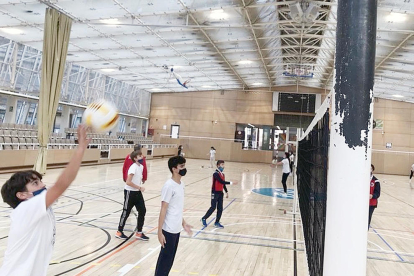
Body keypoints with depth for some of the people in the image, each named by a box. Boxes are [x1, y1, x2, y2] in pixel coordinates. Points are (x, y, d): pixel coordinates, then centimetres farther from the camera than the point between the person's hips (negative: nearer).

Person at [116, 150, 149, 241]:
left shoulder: (141, 166, 3)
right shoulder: (133, 167, -22)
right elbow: (128, 182, -26)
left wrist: (139, 188, 7)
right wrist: (140, 188, -20)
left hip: (137, 192, 8)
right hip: (130, 192, -7)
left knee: (142, 211, 5)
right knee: (126, 212, 5)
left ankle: (139, 233, 17)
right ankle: (119, 232, 24)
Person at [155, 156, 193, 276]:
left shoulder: (181, 184, 7)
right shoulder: (169, 186, -18)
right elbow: (163, 210, -17)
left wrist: (183, 223, 18)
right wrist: (160, 232, -16)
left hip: (177, 229, 8)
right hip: (169, 230, -8)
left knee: (170, 258, 18)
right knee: (165, 258, 5)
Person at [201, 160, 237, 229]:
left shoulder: (222, 174, 10)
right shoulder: (216, 174, -16)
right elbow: (222, 182, -25)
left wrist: (226, 192, 13)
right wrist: (231, 183, -24)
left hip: (220, 193, 8)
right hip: (215, 193, -8)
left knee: (220, 208, 6)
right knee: (213, 207, -4)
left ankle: (217, 223, 15)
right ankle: (204, 219, 13)